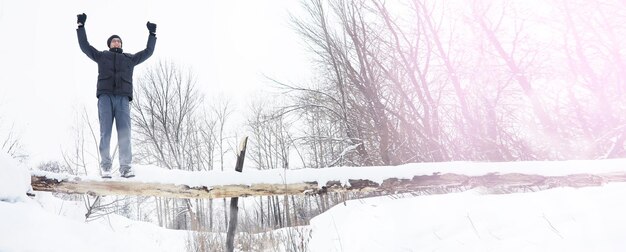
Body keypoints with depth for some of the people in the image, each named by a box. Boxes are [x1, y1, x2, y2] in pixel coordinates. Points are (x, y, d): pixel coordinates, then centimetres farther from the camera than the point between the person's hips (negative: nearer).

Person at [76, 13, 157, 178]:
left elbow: (148, 51, 32)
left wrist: (152, 34, 32)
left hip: (123, 98, 0)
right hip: (105, 96, 0)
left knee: (125, 132, -13)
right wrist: (81, 26, 24)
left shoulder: (130, 58, 29)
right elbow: (84, 46, 25)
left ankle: (125, 167, -17)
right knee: (105, 131, -10)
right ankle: (105, 166, -10)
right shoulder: (102, 56, 27)